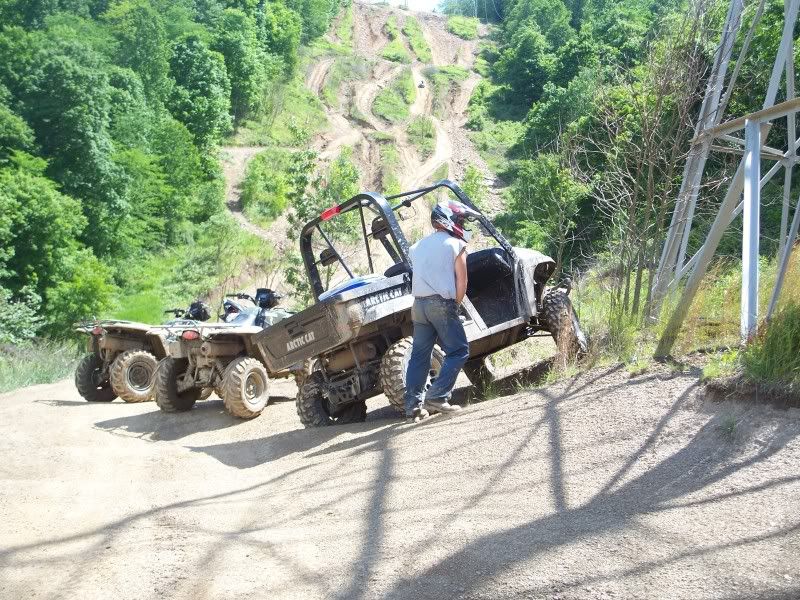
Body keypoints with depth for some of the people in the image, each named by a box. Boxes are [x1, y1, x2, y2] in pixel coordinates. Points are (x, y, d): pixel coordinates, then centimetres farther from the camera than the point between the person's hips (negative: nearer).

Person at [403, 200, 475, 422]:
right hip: (442, 303, -6)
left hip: (419, 303, 6)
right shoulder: (455, 244, 0)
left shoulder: (418, 246, 19)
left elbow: (418, 277, 12)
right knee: (459, 351, 1)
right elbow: (461, 281, -4)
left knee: (419, 355, 9)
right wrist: (455, 306, 7)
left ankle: (413, 405, 4)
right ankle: (437, 397, -10)